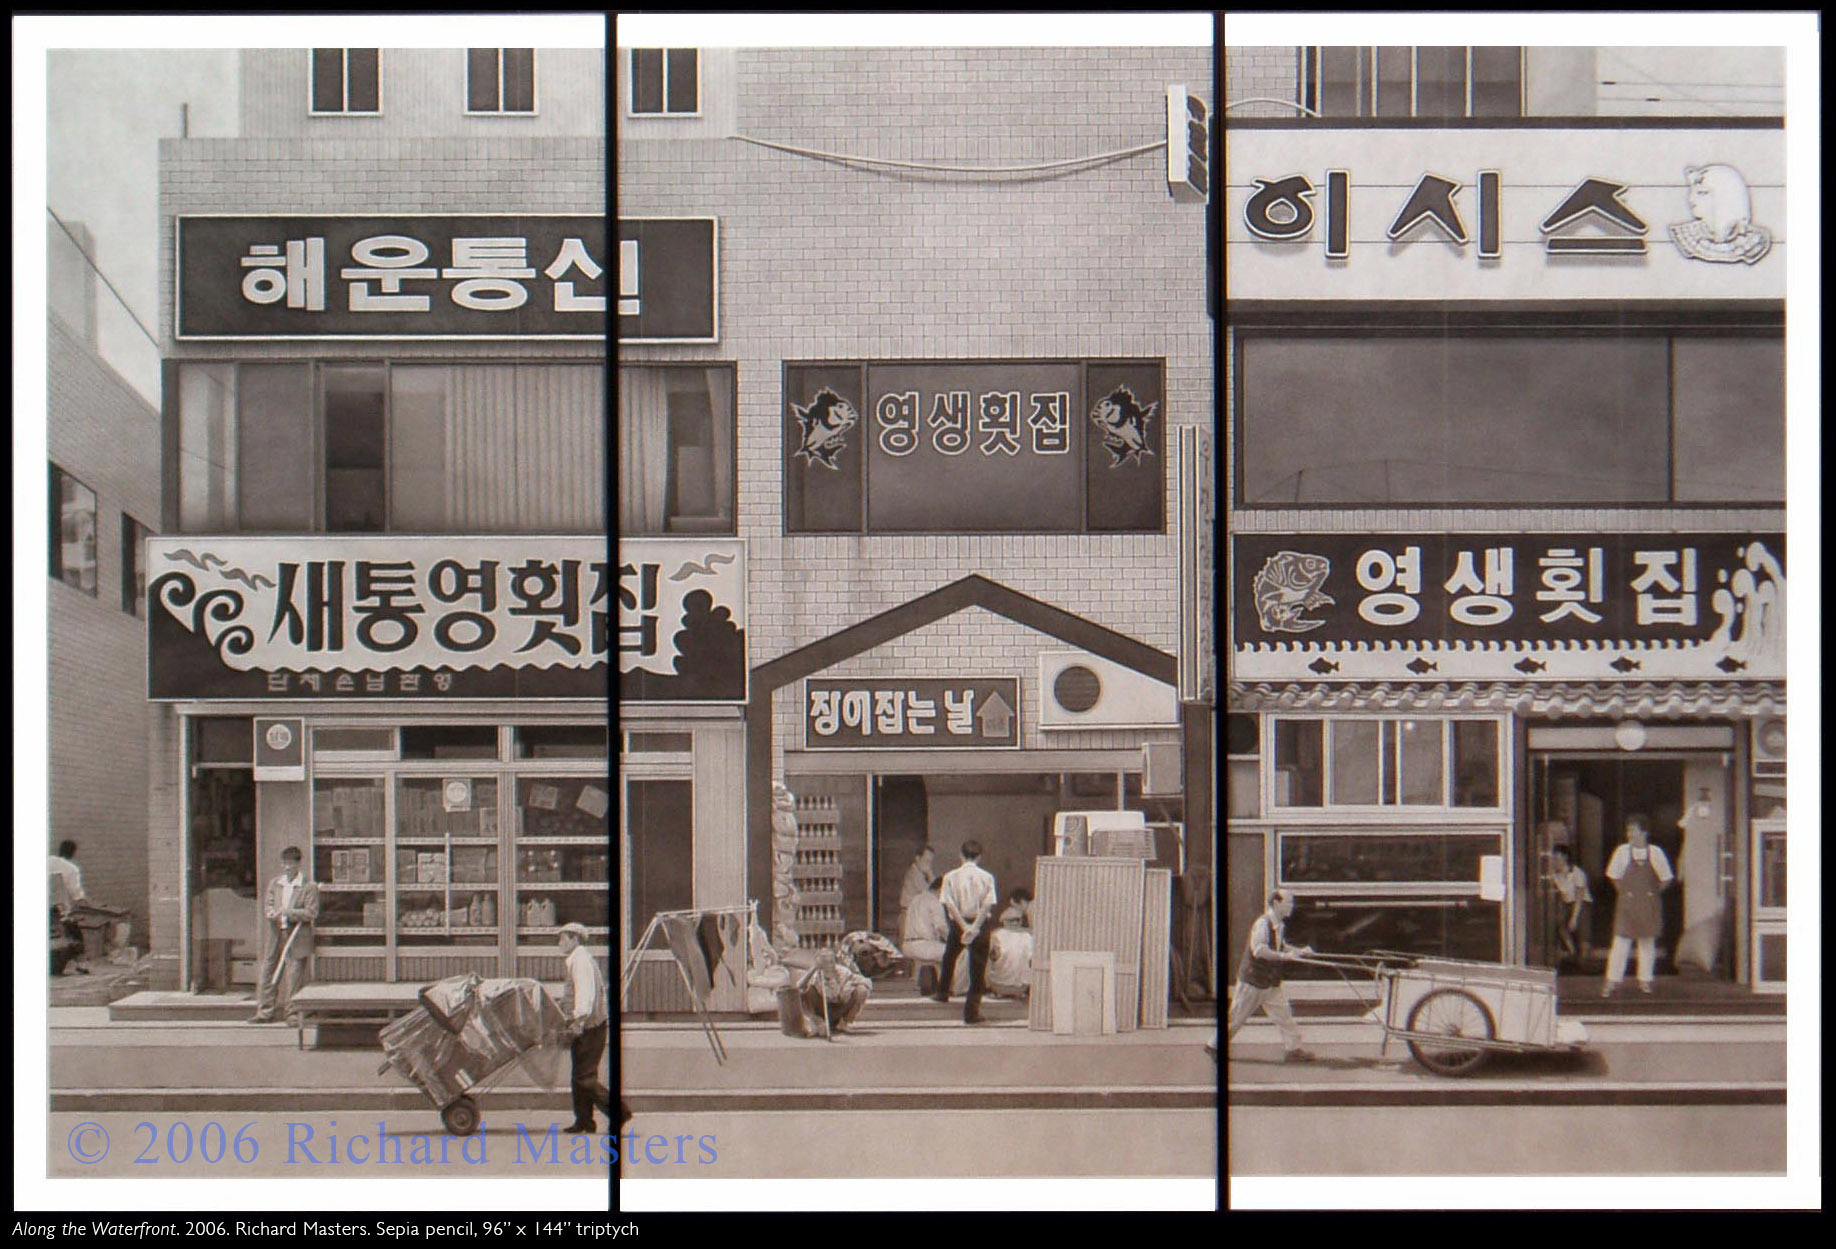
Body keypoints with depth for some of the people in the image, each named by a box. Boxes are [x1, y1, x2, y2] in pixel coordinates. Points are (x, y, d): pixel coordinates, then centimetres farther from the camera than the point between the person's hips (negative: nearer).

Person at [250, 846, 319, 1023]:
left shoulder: (309, 887, -2)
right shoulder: (274, 883, 14)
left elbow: (311, 913, -8)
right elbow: (266, 905, 9)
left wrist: (289, 912, -19)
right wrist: (273, 914, -14)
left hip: (297, 937, -5)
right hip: (275, 935, 5)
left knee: (293, 976, -4)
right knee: (267, 972, 2)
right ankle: (265, 1012, 6)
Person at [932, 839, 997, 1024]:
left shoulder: (951, 876, -4)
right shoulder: (986, 878, -5)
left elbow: (949, 904, -11)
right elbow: (988, 905, -13)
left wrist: (963, 926, -13)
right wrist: (975, 927, -14)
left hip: (958, 923, 1)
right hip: (980, 924, -1)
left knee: (949, 958, 26)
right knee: (978, 967, 3)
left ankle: (943, 993, 42)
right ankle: (972, 1010, 0)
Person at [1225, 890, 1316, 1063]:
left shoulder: (1279, 925, 8)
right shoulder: (1263, 923, -21)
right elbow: (1258, 950, -32)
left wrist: (1299, 951, 9)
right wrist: (1284, 955, -32)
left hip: (1271, 982, 8)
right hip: (1253, 979, -8)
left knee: (1283, 1013, 1)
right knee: (1237, 1016, 2)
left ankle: (1292, 1049, 4)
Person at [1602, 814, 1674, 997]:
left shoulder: (1655, 852, -3)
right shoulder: (1622, 851, -3)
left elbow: (1666, 879, 5)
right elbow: (1614, 877, 8)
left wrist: (1652, 892, 3)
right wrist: (1625, 891, 4)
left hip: (1649, 904, 1)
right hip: (1627, 903, -1)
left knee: (1647, 941, 7)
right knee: (1621, 941, -4)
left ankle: (1645, 981, 16)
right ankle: (1612, 982, -2)